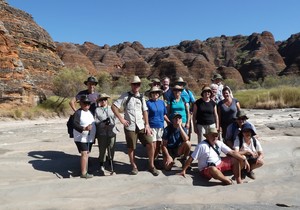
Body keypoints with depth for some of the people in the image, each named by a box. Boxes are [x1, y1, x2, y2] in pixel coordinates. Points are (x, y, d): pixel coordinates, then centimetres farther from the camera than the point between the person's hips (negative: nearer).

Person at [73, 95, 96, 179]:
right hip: (81, 138, -8)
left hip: (89, 138, 8)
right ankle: (83, 173, -11)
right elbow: (75, 124, -21)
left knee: (86, 154, 14)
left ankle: (85, 171, 25)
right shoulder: (78, 112, -14)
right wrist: (84, 128, -35)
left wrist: (93, 137, 21)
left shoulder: (90, 112, 12)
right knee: (84, 154, -14)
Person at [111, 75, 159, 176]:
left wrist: (147, 125, 2)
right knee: (131, 148, 6)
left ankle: (151, 166, 14)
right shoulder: (126, 96, -2)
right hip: (130, 127, -3)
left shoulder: (141, 97, 11)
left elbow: (145, 111, 10)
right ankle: (134, 167, 27)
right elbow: (114, 106, -6)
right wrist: (121, 119, -9)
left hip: (141, 126, 3)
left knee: (150, 144, -3)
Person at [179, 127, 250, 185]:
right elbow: (191, 158, -19)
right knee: (213, 169, -42)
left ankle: (238, 180, -1)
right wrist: (183, 170, -20)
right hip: (207, 169, -7)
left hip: (219, 164, 7)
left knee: (236, 159, 1)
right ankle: (228, 181, -18)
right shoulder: (202, 146, -19)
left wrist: (244, 159, -10)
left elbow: (232, 152, -1)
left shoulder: (219, 143, 1)